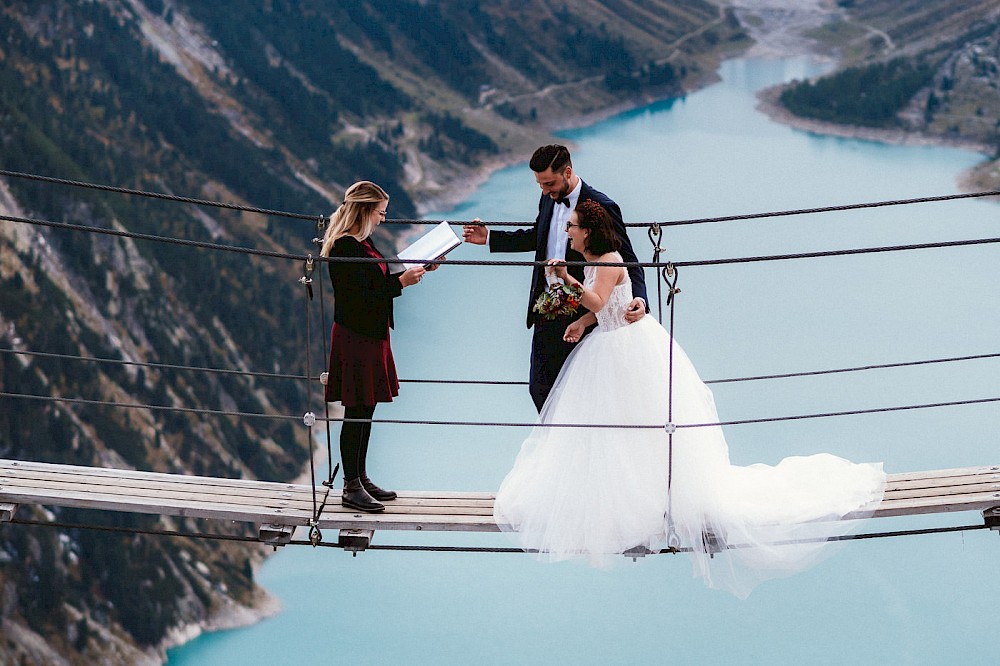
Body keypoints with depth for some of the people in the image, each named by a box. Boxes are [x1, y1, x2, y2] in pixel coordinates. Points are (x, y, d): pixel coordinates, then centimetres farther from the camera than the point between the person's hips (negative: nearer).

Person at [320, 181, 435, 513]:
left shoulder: (362, 243, 11)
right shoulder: (345, 248, -19)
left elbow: (378, 282, 17)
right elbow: (360, 298, -24)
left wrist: (415, 270, 10)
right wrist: (401, 282, -21)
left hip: (371, 335, 10)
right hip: (355, 338, -10)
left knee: (365, 412, 15)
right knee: (357, 413, -4)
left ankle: (360, 479, 23)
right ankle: (352, 488, 2)